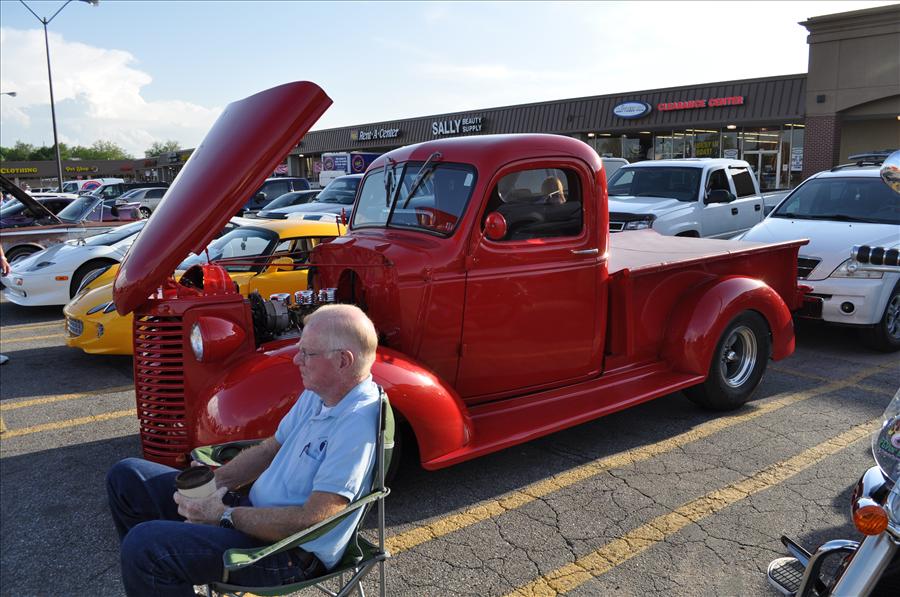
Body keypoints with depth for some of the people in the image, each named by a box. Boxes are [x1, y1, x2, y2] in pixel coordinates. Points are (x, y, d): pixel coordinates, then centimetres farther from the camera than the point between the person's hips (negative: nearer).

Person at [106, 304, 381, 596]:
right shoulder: (316, 393, 5)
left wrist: (225, 515, -17)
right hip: (254, 508, 10)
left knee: (143, 545, -26)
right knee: (126, 476, 11)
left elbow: (311, 520, -27)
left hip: (291, 553, -9)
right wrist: (213, 482, 0)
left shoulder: (356, 425, -26)